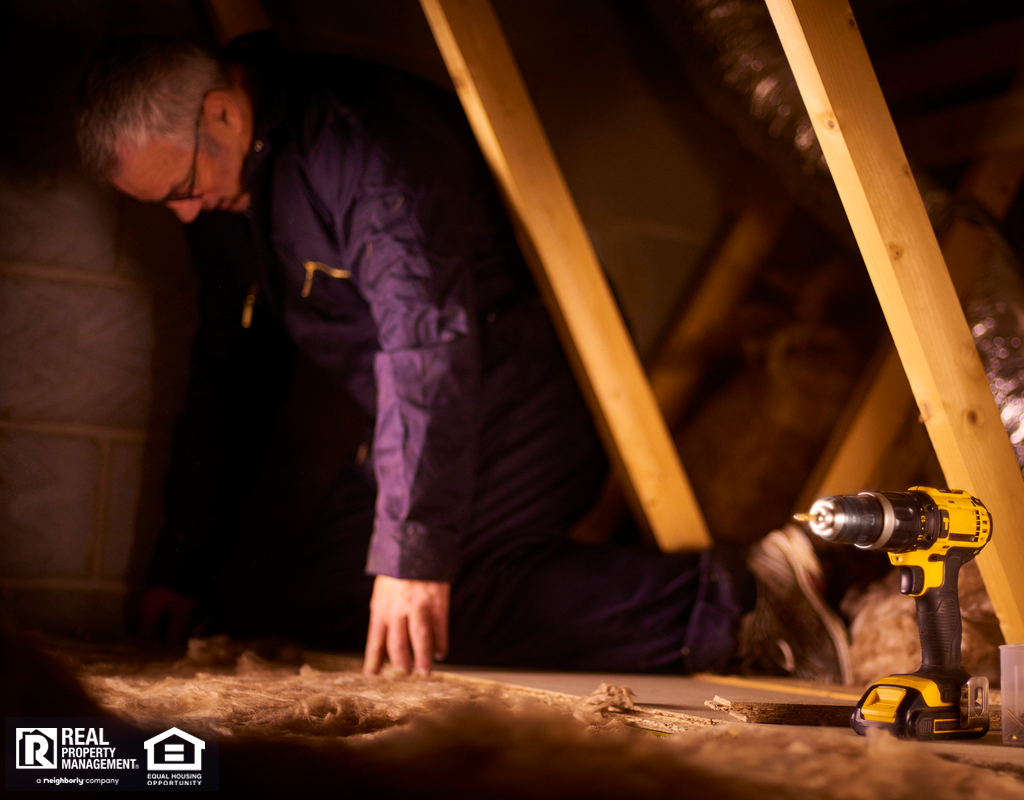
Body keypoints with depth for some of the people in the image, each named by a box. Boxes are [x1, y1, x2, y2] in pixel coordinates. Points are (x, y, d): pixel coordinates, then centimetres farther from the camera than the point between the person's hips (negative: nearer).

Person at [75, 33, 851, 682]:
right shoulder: (226, 198, 9)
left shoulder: (361, 138, -21)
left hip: (521, 412, -10)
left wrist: (411, 552, -31)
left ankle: (724, 605, -24)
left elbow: (432, 345, -29)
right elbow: (228, 376, 16)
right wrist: (183, 564, 14)